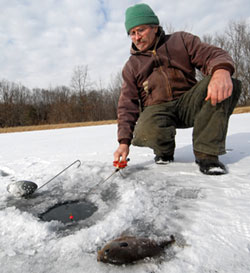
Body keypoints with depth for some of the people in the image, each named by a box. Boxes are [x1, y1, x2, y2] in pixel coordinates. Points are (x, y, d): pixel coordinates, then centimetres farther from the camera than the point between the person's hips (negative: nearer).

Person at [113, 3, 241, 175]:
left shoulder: (181, 40, 10)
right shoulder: (131, 66, 12)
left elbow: (213, 55, -3)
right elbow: (127, 105, 4)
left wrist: (222, 70, -30)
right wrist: (124, 141, -9)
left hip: (187, 103, 1)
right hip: (156, 109, 0)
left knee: (228, 84, -26)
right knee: (145, 133, -35)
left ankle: (207, 154, -23)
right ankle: (164, 151, 1)